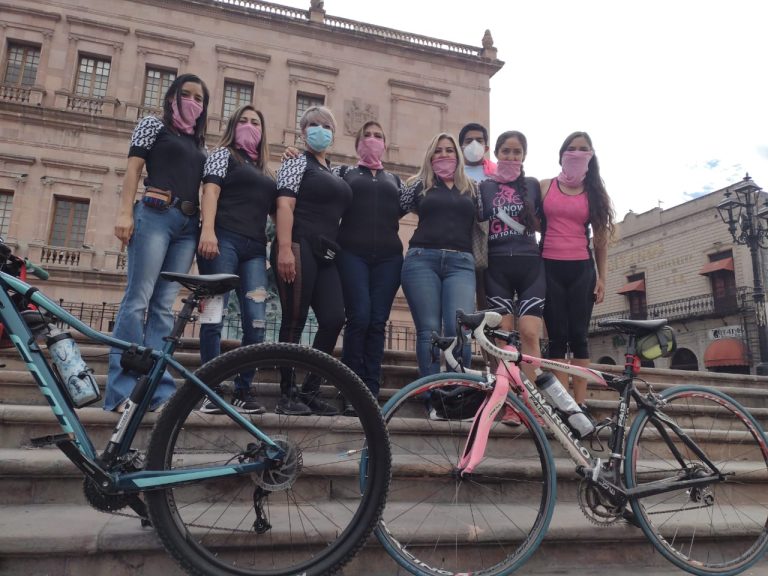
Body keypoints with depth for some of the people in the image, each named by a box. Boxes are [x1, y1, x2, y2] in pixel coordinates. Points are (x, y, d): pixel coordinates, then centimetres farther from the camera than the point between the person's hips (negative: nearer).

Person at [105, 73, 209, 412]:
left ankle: (159, 391, -4)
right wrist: (125, 213, -10)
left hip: (188, 224, 5)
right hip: (155, 215, -5)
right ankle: (122, 390, -13)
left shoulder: (200, 144, 25)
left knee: (164, 306, 0)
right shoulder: (153, 124, 12)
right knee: (138, 300, -12)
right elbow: (133, 169, 2)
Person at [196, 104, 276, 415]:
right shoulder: (224, 153, 12)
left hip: (254, 248, 5)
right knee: (215, 316, -8)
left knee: (256, 322, -5)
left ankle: (242, 391, 3)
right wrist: (208, 230, -18)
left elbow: (273, 208, 29)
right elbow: (210, 191, -3)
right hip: (223, 239, -5)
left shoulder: (265, 171, 28)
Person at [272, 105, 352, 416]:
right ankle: (287, 394, 1)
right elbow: (285, 206, -9)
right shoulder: (297, 161, 5)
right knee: (295, 320, -6)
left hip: (326, 255, 7)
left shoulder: (334, 174, 25)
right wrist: (284, 249, -21)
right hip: (299, 248, -7)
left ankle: (309, 391, 6)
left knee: (334, 319, -4)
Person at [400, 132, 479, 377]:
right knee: (429, 331, -7)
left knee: (459, 330, -15)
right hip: (422, 260, 0)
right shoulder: (420, 184, 18)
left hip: (460, 263, 1)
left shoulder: (472, 188, 21)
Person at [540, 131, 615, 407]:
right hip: (550, 268, -1)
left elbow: (600, 236, 12)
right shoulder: (545, 186, 8)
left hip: (581, 269, 1)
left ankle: (580, 405, 2)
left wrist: (601, 277, 7)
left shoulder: (594, 192, 11)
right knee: (557, 338, -3)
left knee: (578, 336, -1)